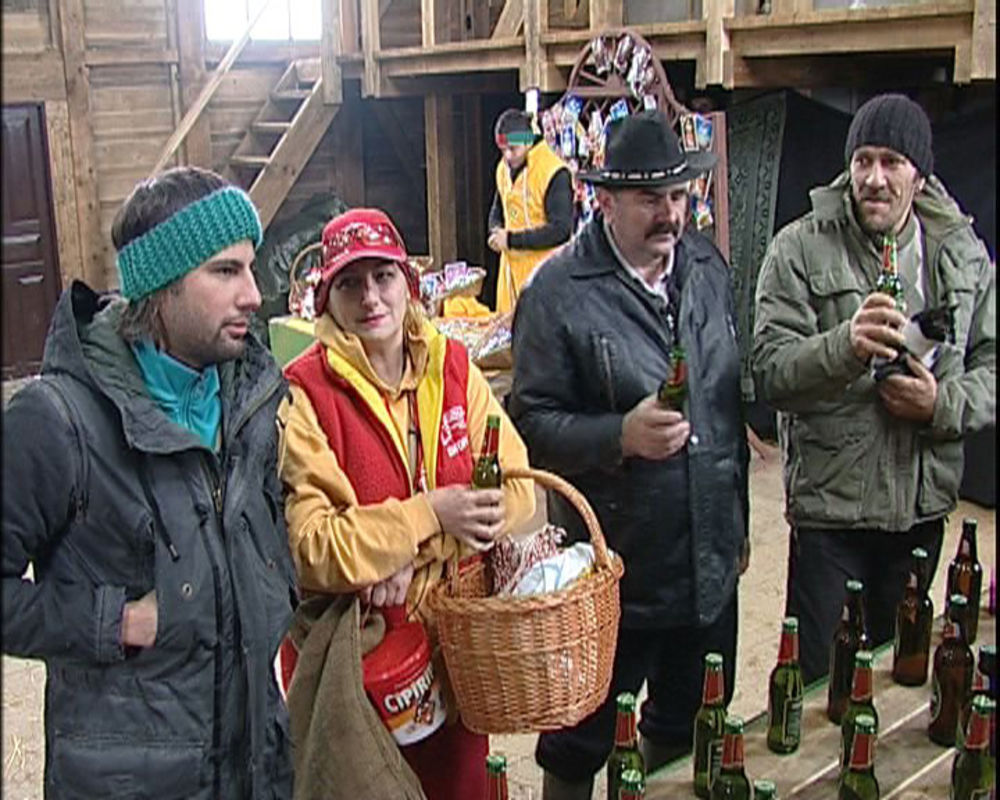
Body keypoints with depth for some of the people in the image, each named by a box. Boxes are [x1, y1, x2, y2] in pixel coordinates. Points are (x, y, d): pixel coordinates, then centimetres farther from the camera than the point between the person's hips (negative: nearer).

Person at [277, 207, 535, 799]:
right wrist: (429, 515, -25)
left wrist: (416, 555, -18)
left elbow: (517, 487, -6)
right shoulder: (304, 395, -16)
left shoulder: (452, 367, -2)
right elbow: (308, 547, -21)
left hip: (455, 640, 4)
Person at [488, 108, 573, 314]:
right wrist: (497, 233, 1)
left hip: (543, 267, -7)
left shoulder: (554, 173, -15)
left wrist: (512, 240, -17)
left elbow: (561, 229, -18)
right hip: (511, 265, 7)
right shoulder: (503, 169, 10)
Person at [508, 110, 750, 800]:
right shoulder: (557, 293, -14)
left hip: (711, 564, 6)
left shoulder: (711, 269, 4)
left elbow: (734, 397, 12)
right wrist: (620, 436, -31)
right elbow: (532, 423, -15)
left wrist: (738, 521, 16)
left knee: (694, 736, 24)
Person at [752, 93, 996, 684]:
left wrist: (945, 404, -14)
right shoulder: (800, 248, -8)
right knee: (816, 681, 6)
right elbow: (771, 371, -17)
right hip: (829, 508, -4)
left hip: (924, 508, 4)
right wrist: (845, 345, -35)